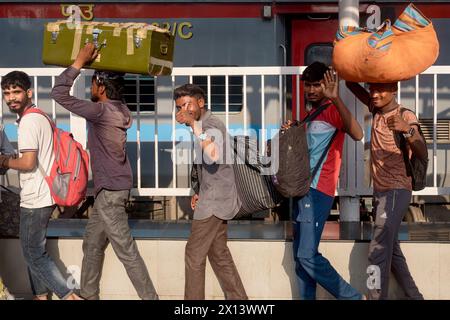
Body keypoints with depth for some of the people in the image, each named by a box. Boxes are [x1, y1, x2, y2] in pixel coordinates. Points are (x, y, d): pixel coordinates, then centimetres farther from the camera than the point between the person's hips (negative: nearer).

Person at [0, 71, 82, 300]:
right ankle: (41, 296, 25)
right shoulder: (40, 117, 13)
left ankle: (68, 296, -1)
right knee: (34, 250, 17)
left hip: (34, 200, -10)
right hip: (43, 196, 10)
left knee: (33, 254, -2)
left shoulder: (28, 121, -17)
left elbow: (28, 162, -24)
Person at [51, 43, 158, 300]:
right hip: (110, 189, 10)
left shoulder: (102, 111, -19)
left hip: (110, 191, -10)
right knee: (93, 244, 19)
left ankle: (150, 297, -1)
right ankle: (88, 295, 29)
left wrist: (80, 60, -16)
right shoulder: (120, 109, 7)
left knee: (126, 251, -6)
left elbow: (59, 94, -20)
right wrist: (96, 61, 18)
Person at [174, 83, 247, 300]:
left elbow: (212, 157, -37)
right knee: (219, 254, 14)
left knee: (194, 254, -2)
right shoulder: (204, 125, 15)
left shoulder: (212, 125, -16)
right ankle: (238, 298, 19)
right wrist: (200, 193, 17)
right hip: (215, 198, 10)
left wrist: (194, 124, -34)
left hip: (215, 200, -10)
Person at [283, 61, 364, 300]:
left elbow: (357, 134, -29)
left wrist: (336, 99, -38)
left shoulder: (332, 111, -9)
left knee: (307, 255, -13)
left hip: (317, 191, -9)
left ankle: (352, 297, -1)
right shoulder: (311, 114, 19)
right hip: (303, 190, 9)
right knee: (300, 256, 9)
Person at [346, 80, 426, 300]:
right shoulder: (377, 110, 6)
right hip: (380, 191, 8)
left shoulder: (406, 117, -15)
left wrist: (407, 130, -44)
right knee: (391, 250, 16)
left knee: (378, 252, -12)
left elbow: (423, 154, -26)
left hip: (396, 191, -8)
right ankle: (413, 296, 26)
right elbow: (353, 87, 8)